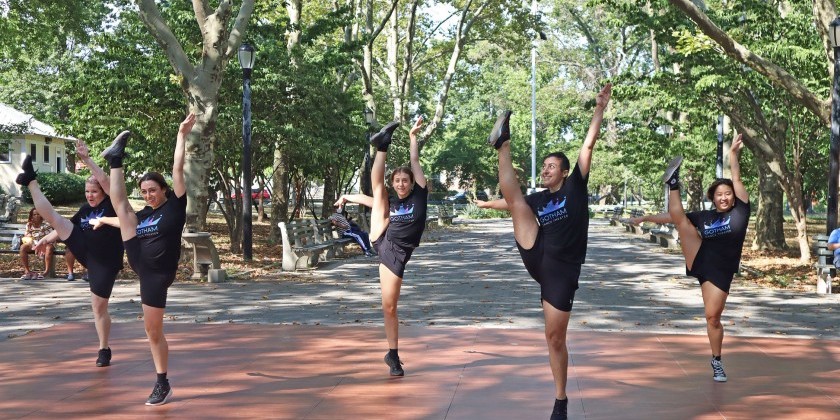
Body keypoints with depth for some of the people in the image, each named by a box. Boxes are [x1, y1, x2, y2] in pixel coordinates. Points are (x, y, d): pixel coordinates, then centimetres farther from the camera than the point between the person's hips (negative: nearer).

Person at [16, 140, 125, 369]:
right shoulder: (85, 209, 8)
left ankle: (104, 350, 13)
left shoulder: (112, 205, -11)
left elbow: (105, 181, -27)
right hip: (84, 251, 6)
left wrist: (87, 159, -31)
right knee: (53, 216, -2)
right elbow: (67, 226, 21)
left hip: (104, 262, -6)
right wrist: (48, 239, 11)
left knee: (99, 307, -1)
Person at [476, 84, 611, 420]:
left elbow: (588, 145, -5)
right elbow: (510, 202, 32)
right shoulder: (539, 198, 14)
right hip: (536, 260, 4)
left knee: (555, 337, 1)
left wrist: (600, 109, -11)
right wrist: (486, 204, 46)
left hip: (562, 270, -4)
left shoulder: (575, 187, 3)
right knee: (517, 199, -8)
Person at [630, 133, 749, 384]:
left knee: (713, 317, 0)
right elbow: (673, 217, 16)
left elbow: (736, 180, -6)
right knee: (680, 218, -13)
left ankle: (716, 362, 17)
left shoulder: (740, 212, 1)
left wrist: (733, 153, -13)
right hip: (698, 262, 3)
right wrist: (646, 218, 15)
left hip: (720, 272, -3)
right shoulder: (705, 217, 9)